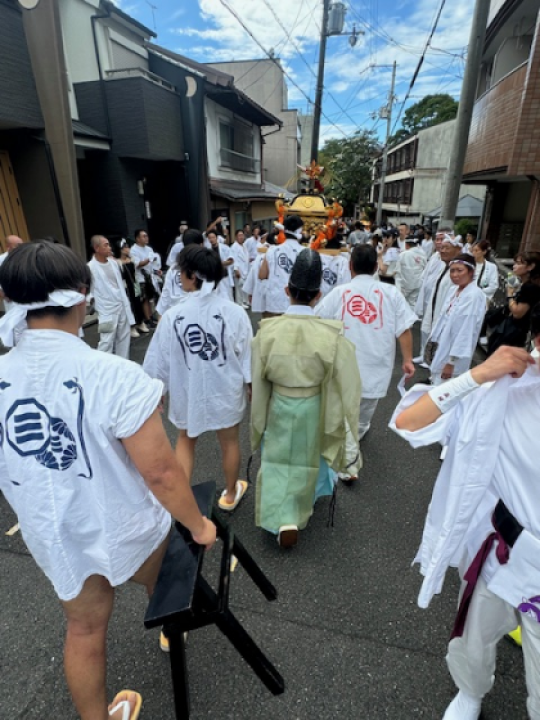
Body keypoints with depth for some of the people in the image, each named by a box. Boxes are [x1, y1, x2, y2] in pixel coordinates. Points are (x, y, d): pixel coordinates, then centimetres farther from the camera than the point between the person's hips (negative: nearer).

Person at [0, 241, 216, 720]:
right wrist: (198, 525, -11)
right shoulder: (115, 375, -31)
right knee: (158, 587, 32)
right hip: (127, 529, -2)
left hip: (53, 537, 3)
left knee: (84, 631, 27)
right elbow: (160, 471, -27)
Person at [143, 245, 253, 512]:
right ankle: (230, 493, 42)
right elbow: (247, 355, -9)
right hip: (226, 391, 0)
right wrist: (250, 385, 8)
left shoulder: (172, 315, -17)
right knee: (229, 442, 21)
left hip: (188, 393, 0)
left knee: (185, 440, 25)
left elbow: (159, 360, -6)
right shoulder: (235, 312, -18)